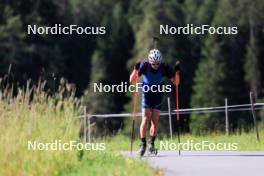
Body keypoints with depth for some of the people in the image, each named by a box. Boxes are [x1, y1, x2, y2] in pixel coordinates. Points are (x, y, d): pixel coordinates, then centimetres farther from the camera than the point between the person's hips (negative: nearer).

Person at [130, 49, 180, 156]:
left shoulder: (164, 68, -16)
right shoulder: (144, 66, -18)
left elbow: (175, 82, -13)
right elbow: (132, 81, -17)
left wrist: (176, 71, -28)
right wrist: (135, 70, -34)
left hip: (158, 96, 1)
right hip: (146, 95, -1)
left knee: (155, 122, -5)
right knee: (145, 120, -10)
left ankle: (151, 144, 5)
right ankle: (143, 144, -1)